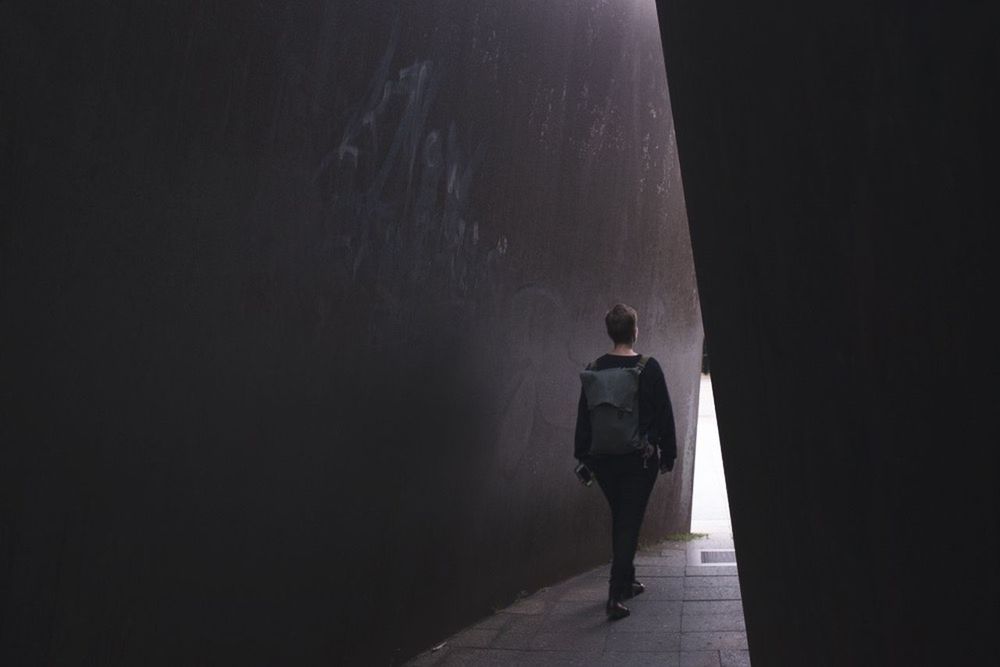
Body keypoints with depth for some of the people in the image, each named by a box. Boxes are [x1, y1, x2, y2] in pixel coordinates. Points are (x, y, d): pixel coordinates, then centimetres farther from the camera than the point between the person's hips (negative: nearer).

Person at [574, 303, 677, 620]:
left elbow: (584, 416, 4)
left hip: (604, 460, 4)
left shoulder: (594, 369, 0)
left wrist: (585, 456, 12)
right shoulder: (648, 368, -9)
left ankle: (626, 582, 31)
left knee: (620, 520, 20)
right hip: (640, 460, -4)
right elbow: (664, 414, -5)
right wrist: (668, 454, 5)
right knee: (630, 524, 0)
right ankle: (615, 596, -7)